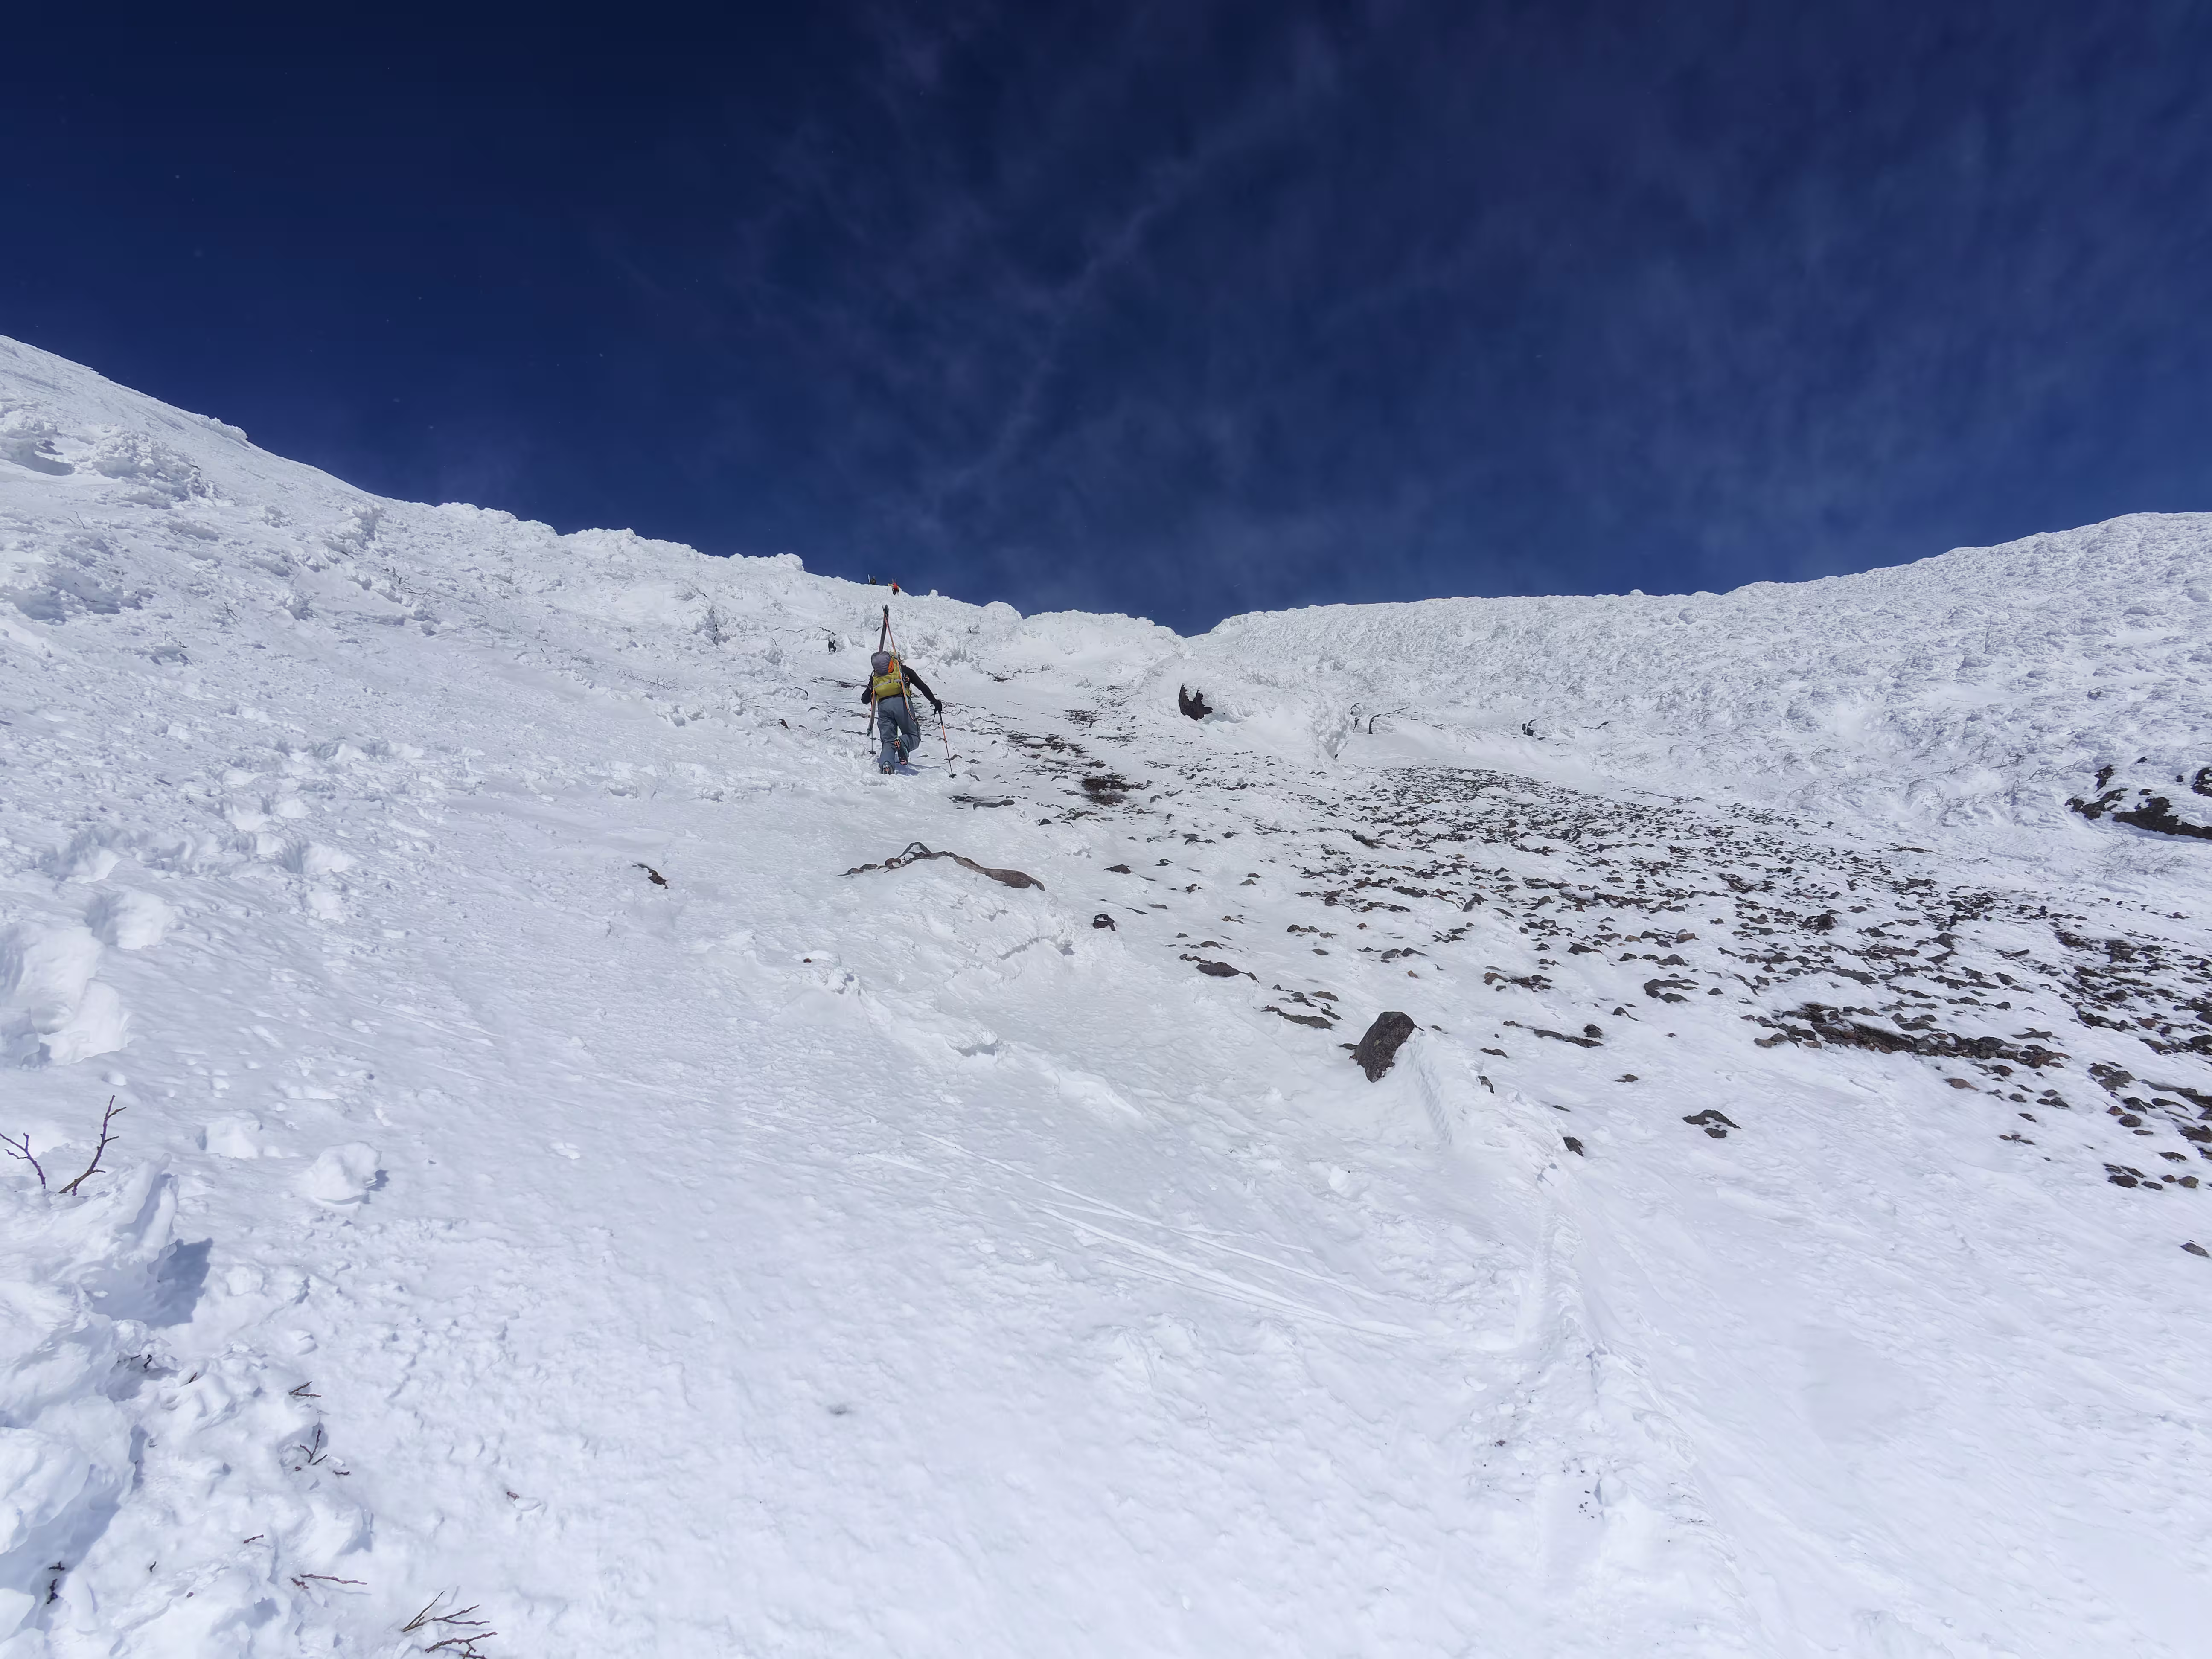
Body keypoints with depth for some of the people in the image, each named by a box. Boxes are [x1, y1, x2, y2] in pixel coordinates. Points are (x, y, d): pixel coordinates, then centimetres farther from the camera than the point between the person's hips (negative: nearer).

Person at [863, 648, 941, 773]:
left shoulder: (875, 677, 27)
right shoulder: (903, 670, 22)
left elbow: (865, 700, 26)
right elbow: (922, 687, 13)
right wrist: (935, 702, 15)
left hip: (883, 707, 2)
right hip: (901, 703, -2)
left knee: (888, 741, 6)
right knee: (914, 737, 7)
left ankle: (886, 763, -25)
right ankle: (903, 742, -29)